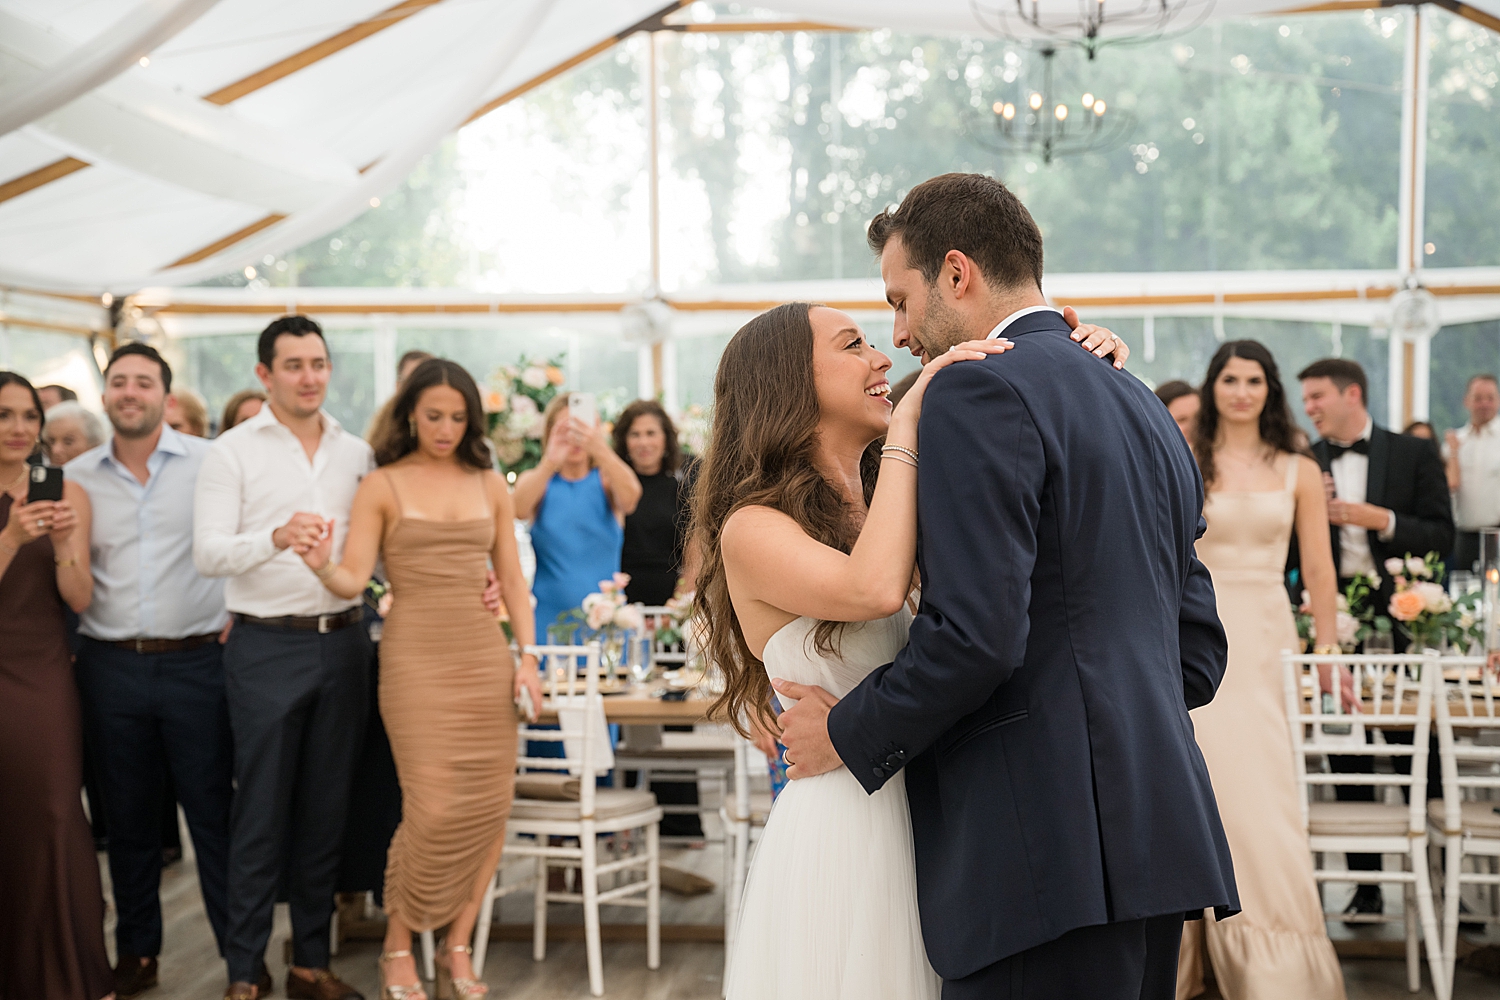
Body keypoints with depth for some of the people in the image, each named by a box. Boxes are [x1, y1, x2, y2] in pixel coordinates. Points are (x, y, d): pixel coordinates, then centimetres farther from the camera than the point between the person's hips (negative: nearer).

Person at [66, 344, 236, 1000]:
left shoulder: (210, 464, -3)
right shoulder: (77, 479, 8)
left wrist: (240, 620, -7)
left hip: (197, 660, -3)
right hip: (111, 668, 3)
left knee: (214, 811, 2)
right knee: (129, 816, 12)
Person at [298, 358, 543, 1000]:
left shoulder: (489, 485, 12)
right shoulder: (382, 486, 1)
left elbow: (512, 578, 13)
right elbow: (353, 580, -6)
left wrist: (527, 656, 4)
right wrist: (323, 566, -28)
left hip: (484, 655, 4)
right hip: (416, 655, -4)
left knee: (488, 808, 1)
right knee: (434, 809, -10)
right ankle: (398, 948, 9)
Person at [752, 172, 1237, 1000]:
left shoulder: (979, 389, -8)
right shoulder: (1144, 410, 20)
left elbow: (974, 632, -18)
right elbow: (1197, 652, 19)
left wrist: (849, 734, -4)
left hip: (1050, 854, -9)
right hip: (1152, 840, 10)